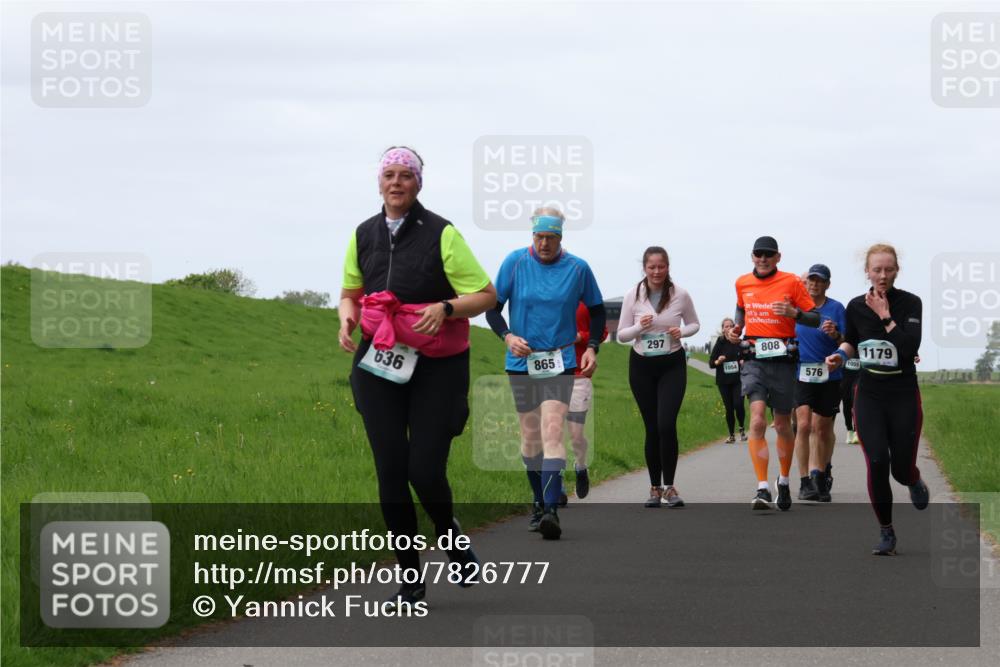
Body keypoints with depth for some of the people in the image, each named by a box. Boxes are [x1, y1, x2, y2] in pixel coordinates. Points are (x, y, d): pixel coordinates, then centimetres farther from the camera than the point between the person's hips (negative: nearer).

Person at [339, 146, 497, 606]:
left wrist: (445, 308, -24)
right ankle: (410, 578, 11)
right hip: (379, 364, 4)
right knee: (390, 473, 0)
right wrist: (347, 318, 0)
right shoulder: (363, 235, 8)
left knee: (425, 471, -9)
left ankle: (449, 532, 27)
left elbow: (485, 295, -7)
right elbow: (350, 292, 22)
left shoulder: (441, 234, -6)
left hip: (436, 368, -4)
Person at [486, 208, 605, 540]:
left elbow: (597, 311, 12)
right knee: (530, 434, 9)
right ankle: (539, 502, 27)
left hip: (560, 362, -2)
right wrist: (507, 336, -14)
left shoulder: (578, 268, -1)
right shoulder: (515, 262, -2)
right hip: (521, 361, 2)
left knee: (552, 432, -16)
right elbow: (492, 307, 3)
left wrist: (592, 347, -2)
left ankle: (551, 510, -24)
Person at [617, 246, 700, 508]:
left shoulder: (680, 295, -5)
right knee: (652, 428, 5)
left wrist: (681, 332, -13)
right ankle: (655, 487, 16)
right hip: (642, 366, 1)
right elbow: (621, 334, 2)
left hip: (672, 365, -1)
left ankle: (669, 486, -3)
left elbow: (694, 324, 9)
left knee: (666, 425, -15)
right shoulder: (633, 296, -3)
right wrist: (639, 327, -18)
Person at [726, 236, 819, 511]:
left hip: (782, 359, -1)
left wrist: (794, 313, -21)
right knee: (757, 421, -17)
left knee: (783, 425, 10)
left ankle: (784, 481, 33)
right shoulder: (742, 283, 8)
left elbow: (815, 318, -2)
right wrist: (737, 327, 9)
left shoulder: (791, 282, -2)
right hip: (753, 358, 1)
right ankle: (762, 489, -22)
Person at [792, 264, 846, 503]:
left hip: (829, 375, 0)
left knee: (823, 429, 8)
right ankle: (805, 482, -12)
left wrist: (836, 335, -24)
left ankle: (822, 474, 26)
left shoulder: (836, 308, 0)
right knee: (804, 425, -14)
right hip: (802, 373, 0)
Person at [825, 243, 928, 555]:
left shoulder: (910, 303, -8)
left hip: (904, 397, -2)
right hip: (869, 395, 2)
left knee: (902, 469, 0)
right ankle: (886, 532, 2)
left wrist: (885, 316, -20)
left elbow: (910, 348, -21)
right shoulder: (856, 306, 1)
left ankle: (915, 483, 41)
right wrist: (840, 354, 0)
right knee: (877, 462, -14)